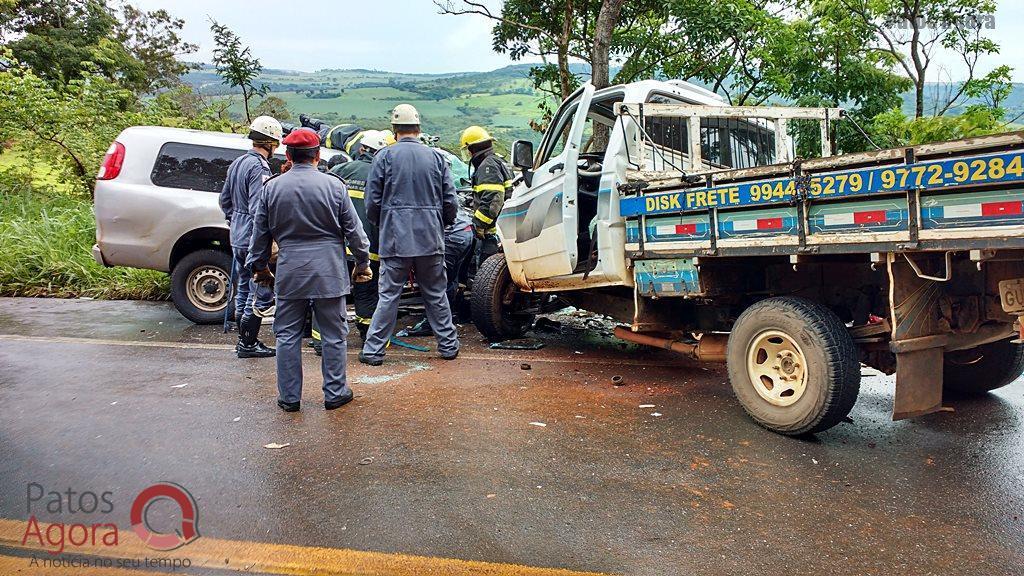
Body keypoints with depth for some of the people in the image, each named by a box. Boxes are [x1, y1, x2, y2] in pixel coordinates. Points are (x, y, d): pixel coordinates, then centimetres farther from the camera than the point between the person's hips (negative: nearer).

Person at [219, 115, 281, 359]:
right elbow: (258, 209, -24)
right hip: (254, 241, -10)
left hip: (238, 238, 10)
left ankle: (244, 340, 25)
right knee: (262, 293, -2)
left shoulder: (237, 163, 12)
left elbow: (225, 199, 20)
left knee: (244, 289, 17)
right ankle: (247, 344, 4)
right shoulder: (259, 168, -17)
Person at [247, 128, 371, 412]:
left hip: (290, 271, 2)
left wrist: (259, 266, 22)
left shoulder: (272, 187, 2)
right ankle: (335, 393, 16)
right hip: (329, 271, -1)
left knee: (287, 335, 11)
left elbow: (260, 232, 9)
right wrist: (362, 262, 12)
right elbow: (353, 229, 0)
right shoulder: (333, 185, -4)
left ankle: (289, 396, 16)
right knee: (333, 334, 8)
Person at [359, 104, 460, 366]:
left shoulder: (384, 156, -2)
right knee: (436, 294, 12)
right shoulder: (436, 157, 5)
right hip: (431, 239, 2)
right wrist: (442, 224, 24)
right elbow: (451, 202, 5)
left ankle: (373, 350, 7)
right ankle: (448, 345, 21)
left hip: (395, 238, -2)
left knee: (388, 295, 3)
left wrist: (382, 225, 17)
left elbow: (373, 202, -2)